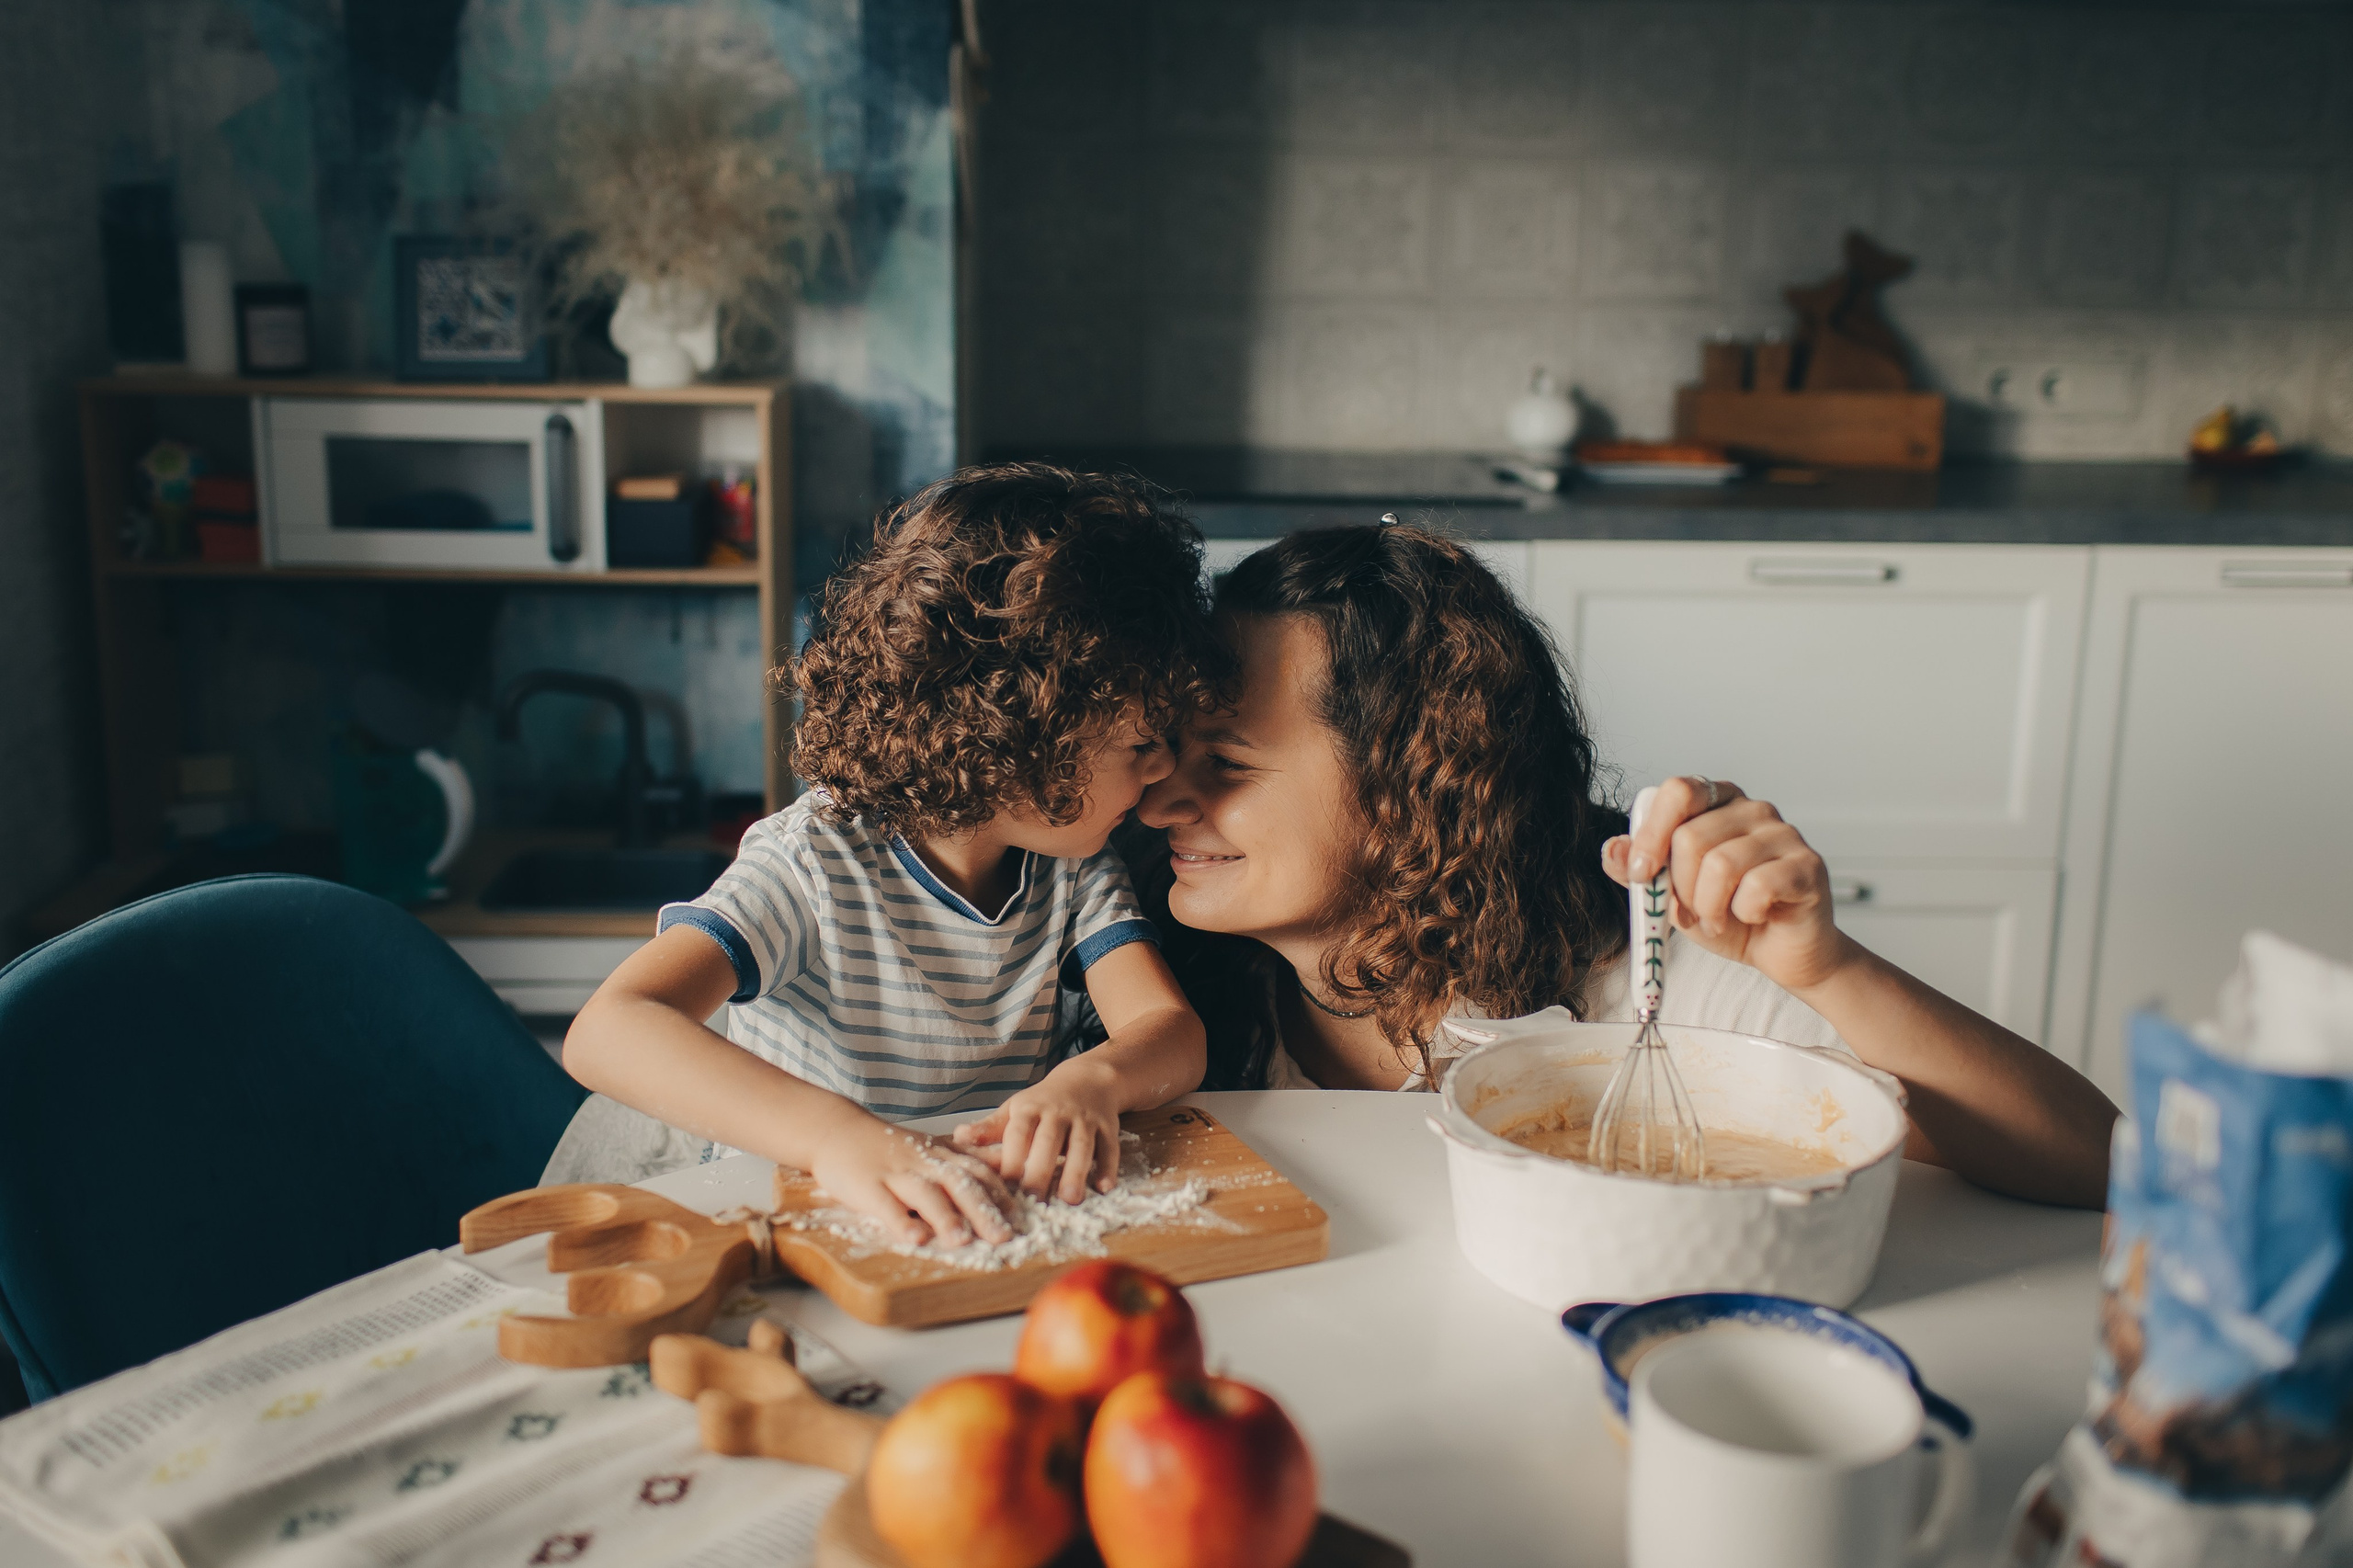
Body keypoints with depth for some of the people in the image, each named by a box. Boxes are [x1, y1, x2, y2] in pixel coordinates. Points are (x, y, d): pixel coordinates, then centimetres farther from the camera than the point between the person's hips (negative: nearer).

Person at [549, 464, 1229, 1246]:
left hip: (991, 1228, 2)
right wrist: (841, 1134, -47)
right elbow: (607, 1030, -31)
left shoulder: (1074, 867, -1)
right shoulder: (814, 864, -19)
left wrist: (1091, 1080, -36)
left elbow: (1173, 1032, -10)